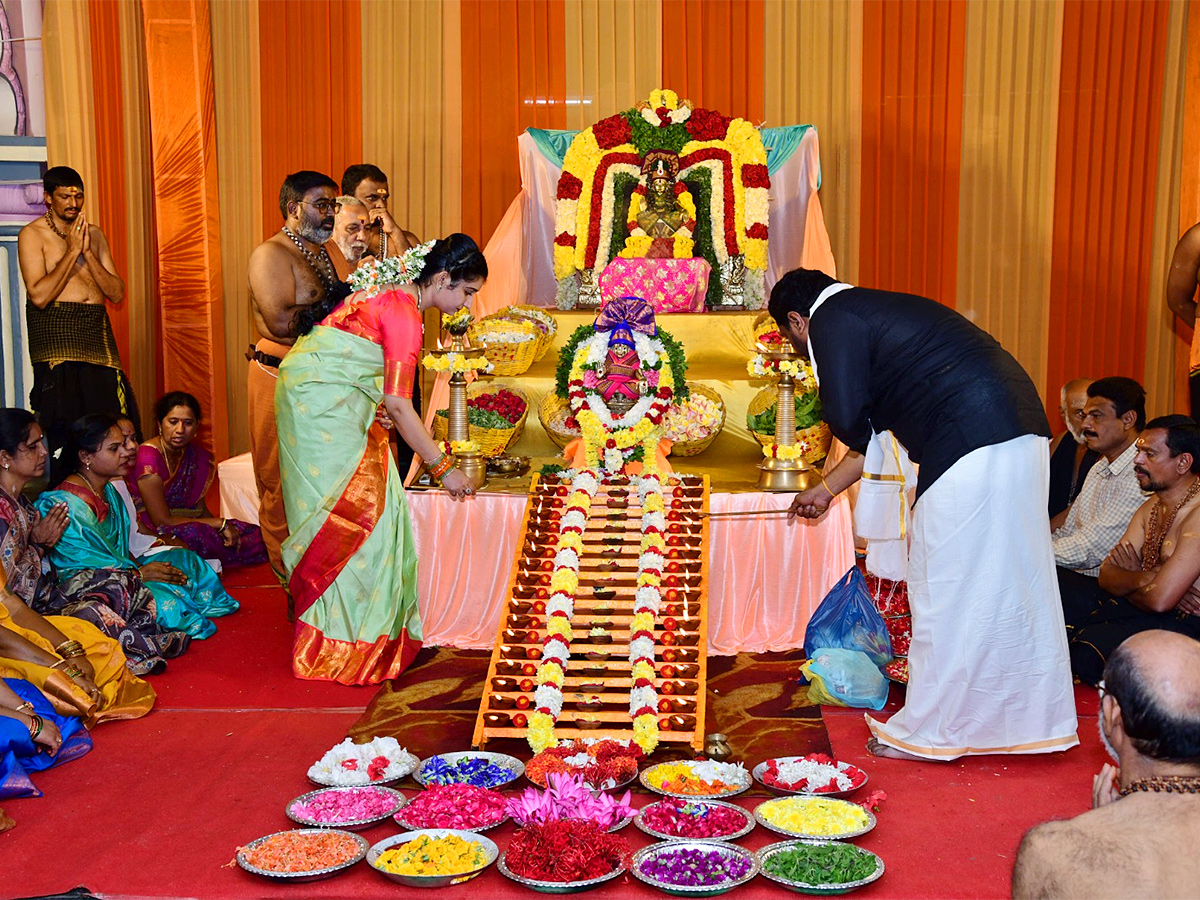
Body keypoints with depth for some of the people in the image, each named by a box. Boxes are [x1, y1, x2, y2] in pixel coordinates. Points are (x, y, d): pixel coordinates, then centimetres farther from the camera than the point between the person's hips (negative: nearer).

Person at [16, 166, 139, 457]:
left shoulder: (94, 234, 15)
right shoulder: (32, 234, 1)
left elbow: (117, 294, 6)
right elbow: (39, 296, -12)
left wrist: (87, 251, -5)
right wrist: (72, 250, -9)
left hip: (97, 330, 4)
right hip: (55, 330, -4)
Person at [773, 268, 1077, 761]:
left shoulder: (832, 318, 0)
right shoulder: (873, 308, 28)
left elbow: (845, 418, -13)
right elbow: (871, 433, 33)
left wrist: (862, 440, 11)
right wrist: (825, 489, 42)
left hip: (970, 442, -9)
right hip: (1022, 430, 10)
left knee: (945, 587, 1)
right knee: (1010, 579, 16)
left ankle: (930, 731, 12)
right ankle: (1027, 716, 28)